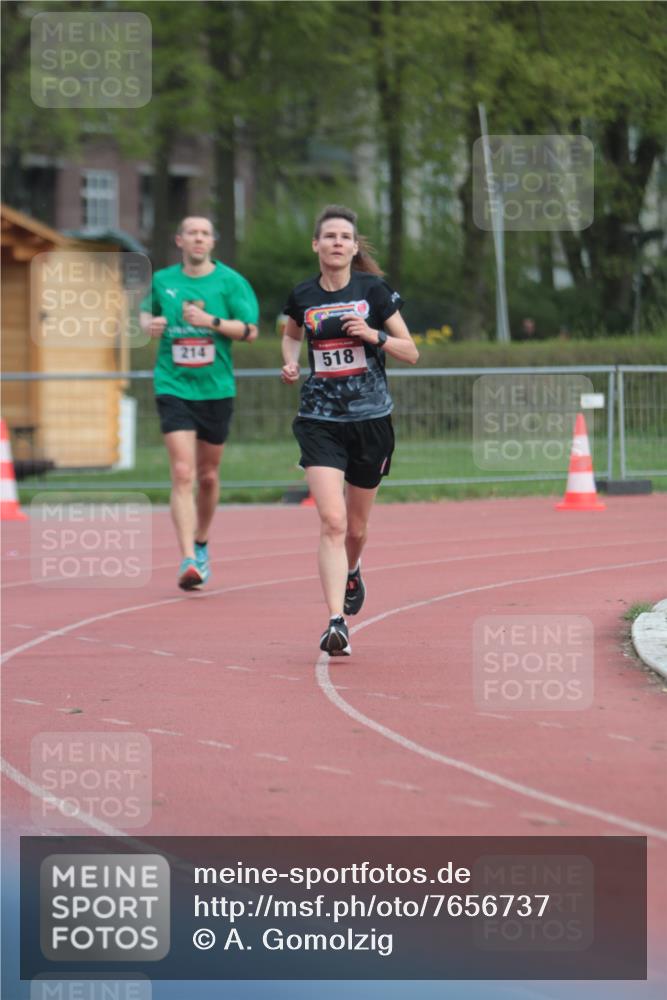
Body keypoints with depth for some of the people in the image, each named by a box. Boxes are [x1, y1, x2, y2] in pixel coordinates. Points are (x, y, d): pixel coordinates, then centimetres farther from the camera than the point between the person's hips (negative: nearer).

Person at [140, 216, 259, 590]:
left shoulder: (230, 281, 0)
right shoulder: (162, 280, 5)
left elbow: (250, 330, -5)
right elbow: (147, 311, 24)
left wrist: (211, 321, -19)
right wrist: (149, 324, 1)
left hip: (216, 388, 1)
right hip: (174, 387, -1)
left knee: (208, 475, 13)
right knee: (183, 473, -14)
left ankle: (201, 546, 36)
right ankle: (189, 561, -20)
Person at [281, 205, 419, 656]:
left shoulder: (374, 290, -4)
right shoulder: (303, 296, 2)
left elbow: (411, 352, -1)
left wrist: (374, 335, -18)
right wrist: (291, 362, 4)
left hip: (371, 418, 0)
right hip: (320, 420, 0)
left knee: (356, 525, 14)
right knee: (332, 521, -17)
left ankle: (352, 570, 50)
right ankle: (336, 624, -20)